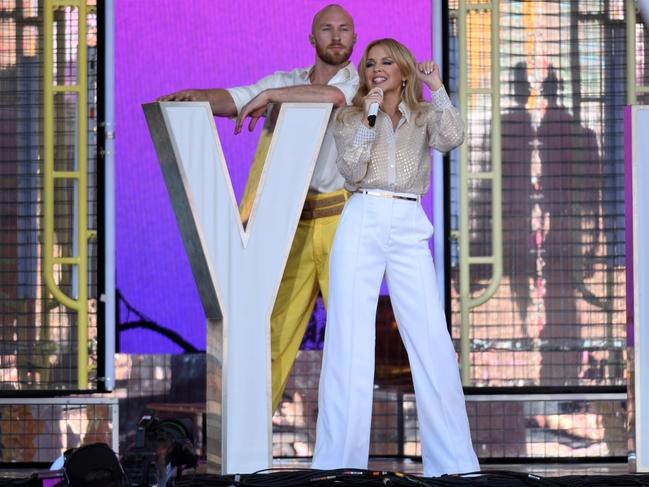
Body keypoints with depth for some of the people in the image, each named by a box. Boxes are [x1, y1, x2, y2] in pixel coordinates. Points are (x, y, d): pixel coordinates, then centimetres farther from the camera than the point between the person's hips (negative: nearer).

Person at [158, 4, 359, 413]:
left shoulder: (364, 86, 1)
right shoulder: (286, 82, 13)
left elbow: (332, 96, -22)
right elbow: (230, 101, -1)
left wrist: (270, 96, -19)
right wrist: (194, 96, -20)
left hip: (344, 221, -3)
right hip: (294, 223, 3)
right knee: (274, 324, 1)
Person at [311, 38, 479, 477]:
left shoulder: (424, 116, 13)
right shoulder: (351, 117, 11)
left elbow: (452, 139, -9)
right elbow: (352, 172, -4)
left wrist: (438, 88, -7)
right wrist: (369, 118, -8)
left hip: (409, 229, 1)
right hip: (361, 223, -1)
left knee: (433, 342, -5)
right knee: (349, 341, -5)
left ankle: (454, 461, 0)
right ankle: (340, 461, -3)